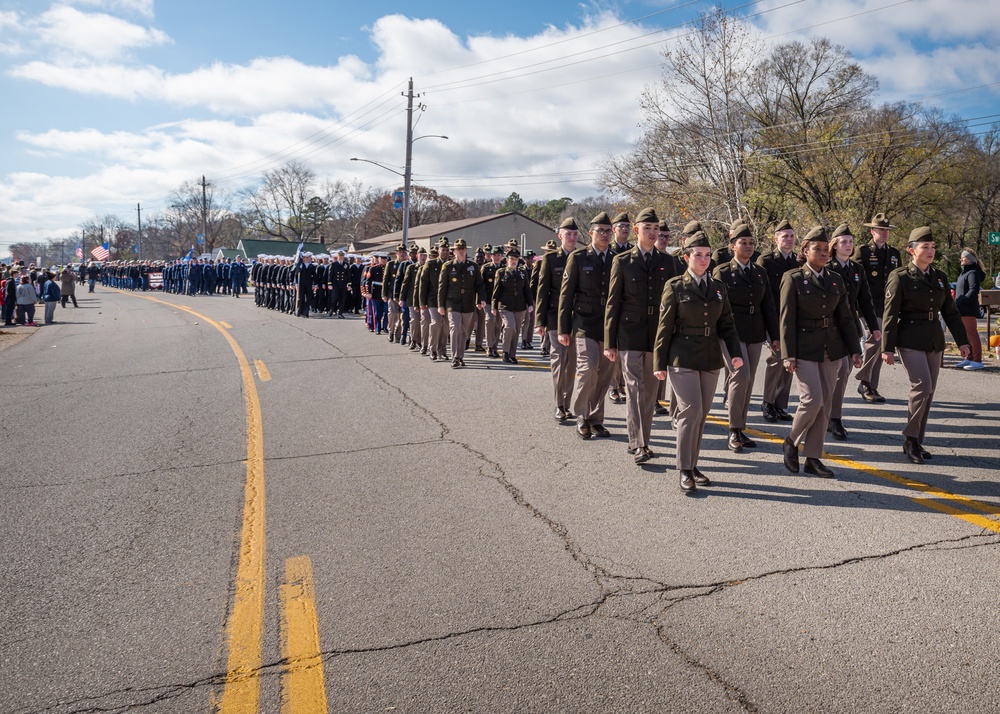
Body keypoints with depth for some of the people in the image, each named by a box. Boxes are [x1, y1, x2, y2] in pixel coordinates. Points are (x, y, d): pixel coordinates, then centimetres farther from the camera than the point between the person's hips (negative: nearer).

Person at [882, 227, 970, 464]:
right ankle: (911, 439, -2)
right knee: (922, 386, -16)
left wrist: (962, 340, 9)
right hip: (910, 340, -6)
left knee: (928, 391, 7)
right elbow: (890, 314, -9)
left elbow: (950, 311, 14)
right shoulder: (900, 277, -6)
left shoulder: (940, 277, 11)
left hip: (934, 340, 6)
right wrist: (887, 348, -12)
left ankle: (917, 441, 17)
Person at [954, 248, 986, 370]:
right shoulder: (964, 272, 19)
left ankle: (977, 361, -5)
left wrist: (959, 302, -22)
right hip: (962, 310, 10)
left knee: (972, 335, -7)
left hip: (969, 310, -10)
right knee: (966, 335, 14)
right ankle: (970, 358, 22)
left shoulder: (973, 273, -11)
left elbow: (973, 291, -20)